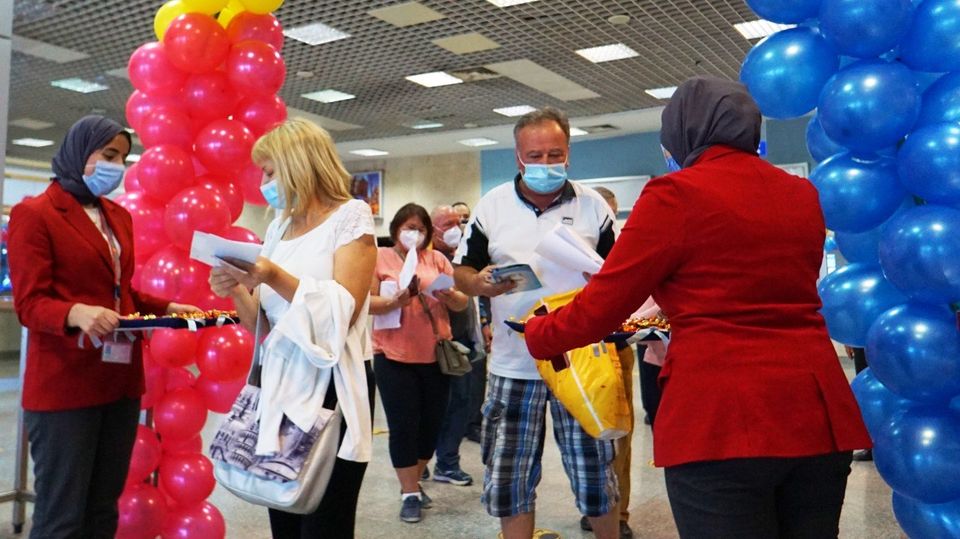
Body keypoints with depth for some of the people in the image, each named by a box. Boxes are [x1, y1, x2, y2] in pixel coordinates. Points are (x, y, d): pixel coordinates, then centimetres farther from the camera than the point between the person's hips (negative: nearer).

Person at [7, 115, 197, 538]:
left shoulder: (119, 217, 15)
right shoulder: (33, 214, -6)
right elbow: (29, 303, -12)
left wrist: (168, 308, 3)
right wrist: (77, 313, -31)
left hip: (121, 380, 7)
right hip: (64, 385, -7)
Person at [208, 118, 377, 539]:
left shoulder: (350, 216, -5)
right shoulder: (278, 228, 14)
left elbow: (344, 312, -15)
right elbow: (264, 324, 14)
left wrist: (276, 278, -22)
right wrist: (237, 292, -5)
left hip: (332, 388, -6)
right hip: (280, 387, 7)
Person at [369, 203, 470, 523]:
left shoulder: (437, 258, 8)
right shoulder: (380, 257, -1)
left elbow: (462, 303, 5)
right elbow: (366, 302, -9)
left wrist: (449, 296, -17)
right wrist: (397, 301, -26)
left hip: (435, 355, 4)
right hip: (394, 356, -3)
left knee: (432, 423, 10)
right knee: (403, 425, 0)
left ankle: (413, 483, 30)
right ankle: (409, 494, 14)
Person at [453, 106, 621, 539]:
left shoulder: (593, 205, 2)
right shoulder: (491, 206, 3)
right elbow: (461, 272, 6)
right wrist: (481, 283, -17)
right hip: (512, 365, 1)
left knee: (595, 475, 8)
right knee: (508, 480, 9)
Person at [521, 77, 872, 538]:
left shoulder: (677, 195, -7)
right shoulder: (803, 196, 13)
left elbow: (597, 311, -5)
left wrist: (536, 335, 15)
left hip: (721, 418, -7)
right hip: (817, 413, 7)